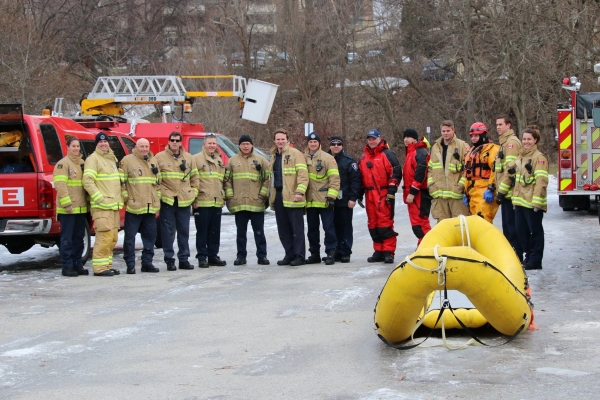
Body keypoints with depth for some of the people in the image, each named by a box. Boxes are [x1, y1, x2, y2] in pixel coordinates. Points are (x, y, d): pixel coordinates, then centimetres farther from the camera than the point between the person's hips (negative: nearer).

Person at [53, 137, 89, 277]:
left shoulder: (82, 163, 16)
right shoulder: (63, 163, -8)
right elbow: (60, 184, -15)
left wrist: (88, 202, 16)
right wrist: (67, 203, -21)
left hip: (81, 208, 7)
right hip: (67, 209, -7)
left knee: (79, 238, 11)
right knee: (67, 238, -3)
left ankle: (77, 264, 18)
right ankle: (67, 266, 0)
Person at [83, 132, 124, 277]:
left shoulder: (113, 158, 20)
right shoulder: (93, 159, -6)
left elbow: (119, 180, 28)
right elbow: (87, 181, -15)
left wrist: (120, 198, 16)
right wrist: (99, 198, -21)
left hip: (114, 205, 8)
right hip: (101, 206, -8)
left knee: (113, 237, 10)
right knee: (104, 237, -13)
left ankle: (107, 265, 18)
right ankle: (99, 267, -10)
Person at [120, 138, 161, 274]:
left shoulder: (154, 161, 14)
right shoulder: (127, 160, -5)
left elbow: (158, 181, 22)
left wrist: (157, 197, 15)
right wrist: (126, 197, -9)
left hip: (151, 208, 5)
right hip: (133, 207, -5)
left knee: (150, 236, 9)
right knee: (130, 236, -1)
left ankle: (147, 263, 18)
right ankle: (130, 264, 6)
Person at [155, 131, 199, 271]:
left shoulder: (188, 158, 10)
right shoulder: (160, 157, 1)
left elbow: (194, 177, 14)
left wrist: (193, 193, 6)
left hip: (184, 201, 3)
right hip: (166, 200, -3)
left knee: (184, 232, 8)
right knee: (168, 232, 0)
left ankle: (184, 259, 16)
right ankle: (169, 260, 6)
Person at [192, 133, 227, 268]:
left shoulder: (219, 161, 18)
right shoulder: (196, 159, -2)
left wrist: (223, 197, 18)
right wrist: (194, 198, -12)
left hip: (217, 202, 6)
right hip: (202, 202, -6)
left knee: (215, 231, 9)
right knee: (202, 231, -1)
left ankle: (213, 256, 17)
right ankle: (202, 257, 4)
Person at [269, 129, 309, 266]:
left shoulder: (295, 153, -3)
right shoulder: (274, 156, 19)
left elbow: (303, 174, -10)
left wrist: (300, 192, -19)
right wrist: (270, 195, 20)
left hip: (292, 197, -7)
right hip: (278, 197, 7)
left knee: (297, 228, -4)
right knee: (283, 229, 9)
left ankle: (299, 256, -1)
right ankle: (290, 255, 15)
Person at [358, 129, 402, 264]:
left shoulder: (387, 154, -2)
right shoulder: (363, 158, 19)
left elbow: (396, 172, -9)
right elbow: (360, 177, 24)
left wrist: (392, 190, -14)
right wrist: (360, 193, 18)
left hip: (384, 195, -7)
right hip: (370, 195, 7)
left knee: (385, 222, -10)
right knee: (372, 224, 8)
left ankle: (388, 252, -7)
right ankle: (378, 251, 15)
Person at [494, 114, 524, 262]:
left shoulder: (512, 142, -12)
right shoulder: (504, 142, 21)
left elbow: (511, 169, -20)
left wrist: (501, 190, -19)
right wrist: (498, 189, 20)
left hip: (511, 192, -10)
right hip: (506, 193, 10)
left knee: (511, 224, -6)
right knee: (507, 224, 14)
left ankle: (517, 255, -2)